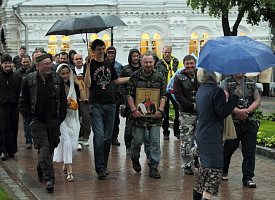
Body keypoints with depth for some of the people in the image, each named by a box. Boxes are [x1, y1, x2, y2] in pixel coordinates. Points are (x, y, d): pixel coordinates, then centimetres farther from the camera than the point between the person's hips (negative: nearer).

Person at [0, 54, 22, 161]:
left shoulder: (17, 77, 7)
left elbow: (20, 92, 7)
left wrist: (20, 104, -2)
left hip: (13, 106, 2)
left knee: (13, 128, 6)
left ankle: (11, 150, 15)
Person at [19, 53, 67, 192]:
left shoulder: (58, 79, 5)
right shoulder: (29, 80, -1)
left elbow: (63, 101, 11)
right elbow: (23, 102, 4)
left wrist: (60, 118, 3)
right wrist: (30, 119, -4)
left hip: (54, 121, 3)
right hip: (37, 121, -3)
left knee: (50, 148, 10)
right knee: (44, 149, -13)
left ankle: (41, 173, 32)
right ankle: (49, 179, -17)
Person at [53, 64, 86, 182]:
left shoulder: (74, 85, 5)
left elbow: (84, 98, -7)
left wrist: (78, 83, -5)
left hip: (73, 119, 3)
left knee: (74, 146, 2)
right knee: (67, 142, -16)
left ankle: (66, 164, 31)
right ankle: (69, 172, -13)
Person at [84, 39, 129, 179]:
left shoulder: (108, 64, 14)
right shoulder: (90, 65, -1)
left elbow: (116, 80, 25)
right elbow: (87, 84, -13)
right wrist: (88, 66, -19)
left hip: (110, 104, 5)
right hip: (96, 104, -5)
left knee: (108, 137, 8)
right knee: (99, 136, -13)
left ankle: (104, 166, 18)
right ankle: (100, 168, -9)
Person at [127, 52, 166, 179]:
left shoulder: (159, 78, 6)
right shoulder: (135, 77, 2)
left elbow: (163, 95, 6)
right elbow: (130, 95, 2)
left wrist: (160, 110, -7)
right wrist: (133, 110, -9)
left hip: (155, 116, 1)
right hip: (139, 115, -1)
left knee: (155, 141, -2)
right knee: (137, 140, 2)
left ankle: (153, 167, 6)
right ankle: (135, 160, 31)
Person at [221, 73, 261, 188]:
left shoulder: (251, 83, 11)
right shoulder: (226, 83, 0)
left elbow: (257, 101, 4)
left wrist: (246, 111, -13)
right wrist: (238, 111, -23)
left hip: (249, 123, 2)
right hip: (232, 123, -2)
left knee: (250, 152, -1)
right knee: (228, 149, 11)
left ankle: (248, 178, 5)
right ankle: (223, 171, 34)